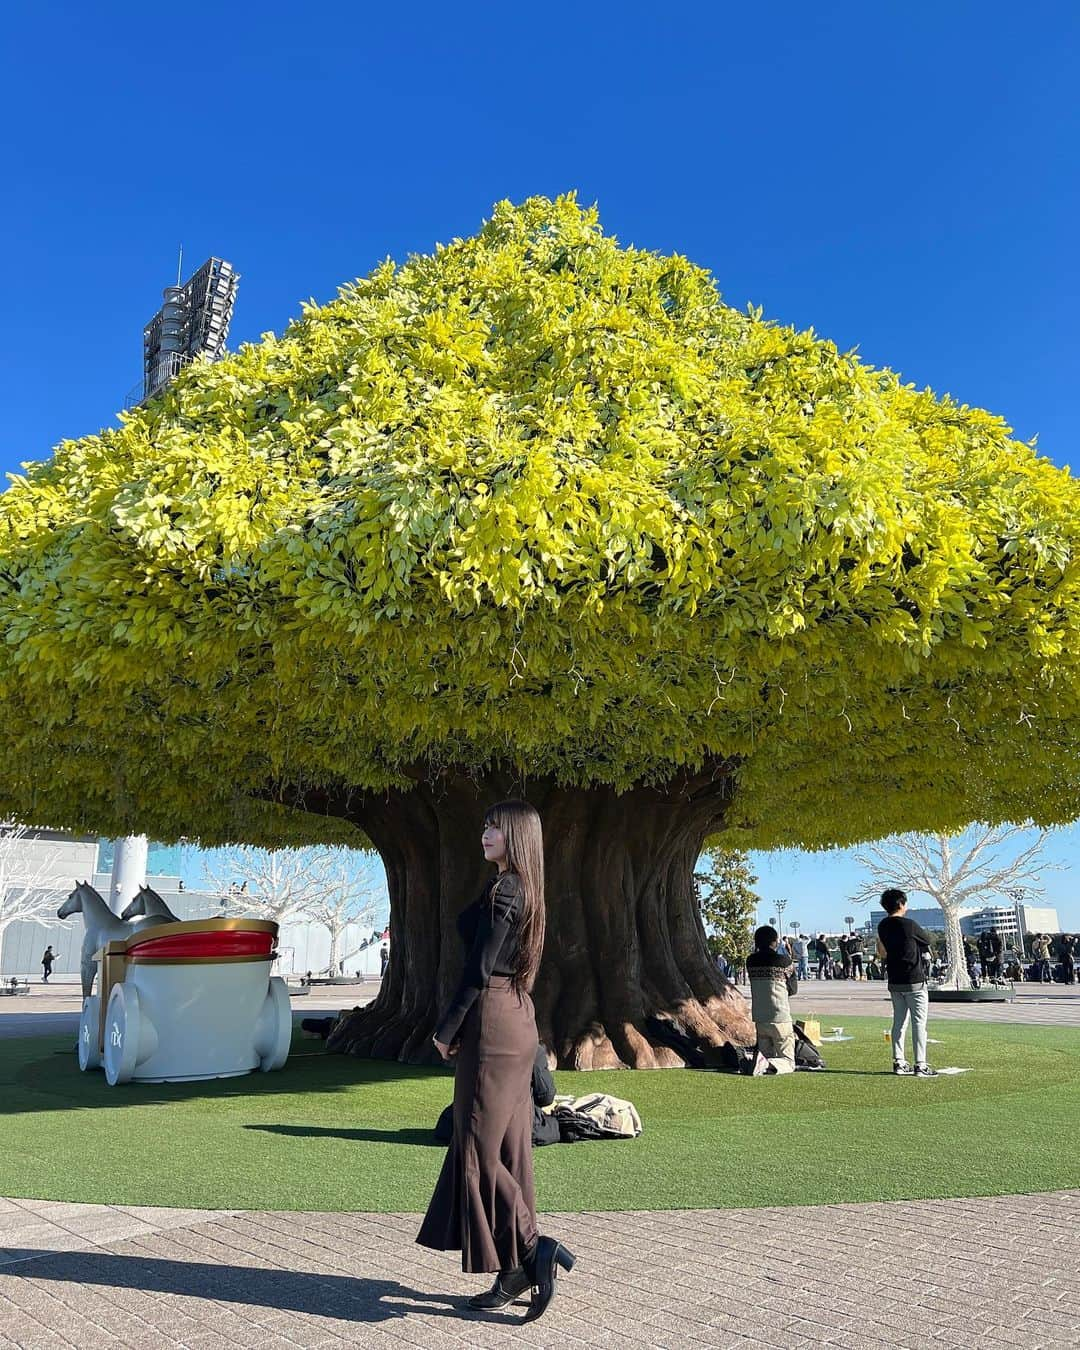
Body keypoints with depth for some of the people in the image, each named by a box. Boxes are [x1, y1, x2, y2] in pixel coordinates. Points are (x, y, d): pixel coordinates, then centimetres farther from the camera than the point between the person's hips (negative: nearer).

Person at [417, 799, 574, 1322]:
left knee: (478, 1147, 0)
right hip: (517, 1019, 10)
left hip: (492, 1023, -10)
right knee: (508, 1147, 13)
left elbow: (479, 970, -18)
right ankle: (515, 1271, 20)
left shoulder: (502, 889, -16)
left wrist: (446, 1029, -9)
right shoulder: (524, 889, 13)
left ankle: (530, 1249, 2)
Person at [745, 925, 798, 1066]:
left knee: (766, 1057, 18)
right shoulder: (784, 960, -9)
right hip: (780, 1017, -5)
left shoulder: (751, 961, 2)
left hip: (759, 1018, 5)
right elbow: (794, 989, 4)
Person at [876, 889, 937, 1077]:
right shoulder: (909, 925, -17)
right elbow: (928, 939, 2)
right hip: (914, 981, -6)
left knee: (899, 1020, 12)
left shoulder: (882, 926, 4)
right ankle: (920, 1065, -1)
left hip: (894, 981, 6)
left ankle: (899, 1062, 15)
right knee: (919, 1022, -1)